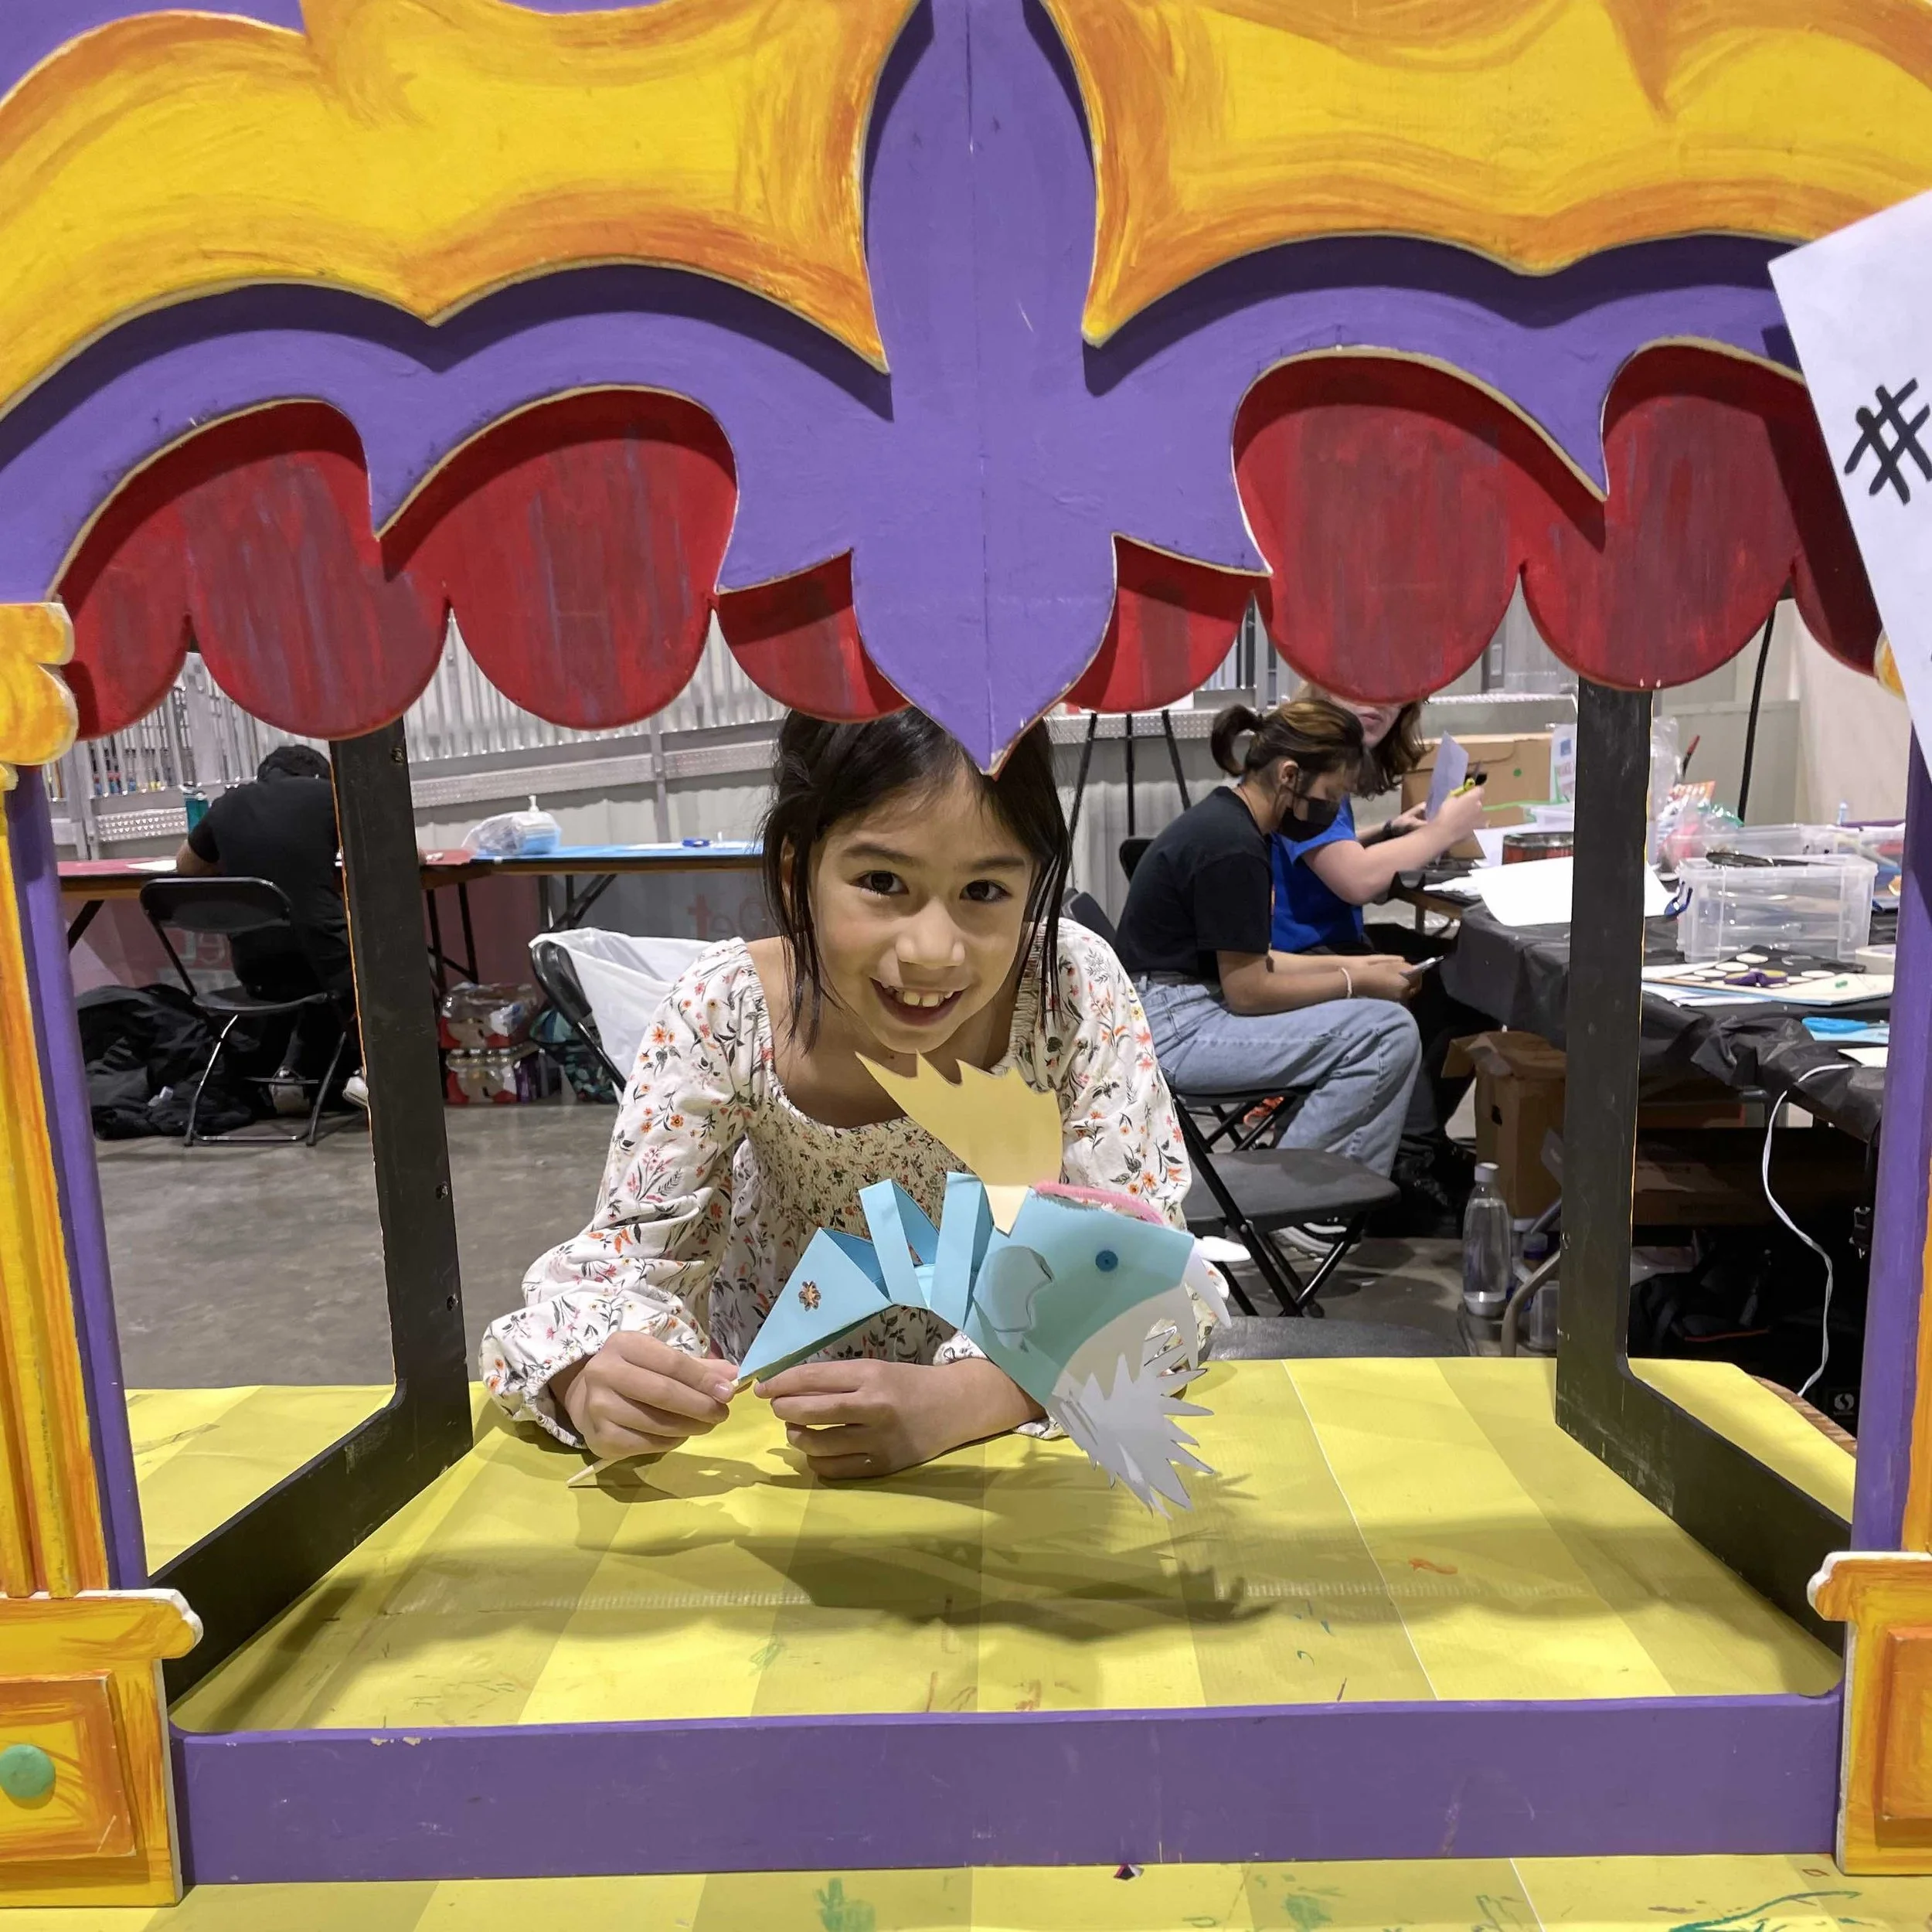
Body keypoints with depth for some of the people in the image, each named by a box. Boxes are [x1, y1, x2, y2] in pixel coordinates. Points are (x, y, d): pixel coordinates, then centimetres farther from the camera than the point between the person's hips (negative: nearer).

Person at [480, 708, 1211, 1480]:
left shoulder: (1078, 991, -22)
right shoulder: (723, 1013, -20)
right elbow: (632, 1256, -13)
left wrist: (953, 1401, -37)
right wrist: (595, 1380, -35)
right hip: (776, 1410, 1)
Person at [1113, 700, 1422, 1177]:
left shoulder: (1225, 818, 10)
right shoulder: (1234, 848, -20)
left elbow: (1245, 960, 15)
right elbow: (1248, 991, -17)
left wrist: (1352, 966, 11)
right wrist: (1357, 982, -6)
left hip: (1174, 1015, 10)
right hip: (1176, 1031, -10)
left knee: (1368, 1020, 14)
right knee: (1389, 1033, -14)